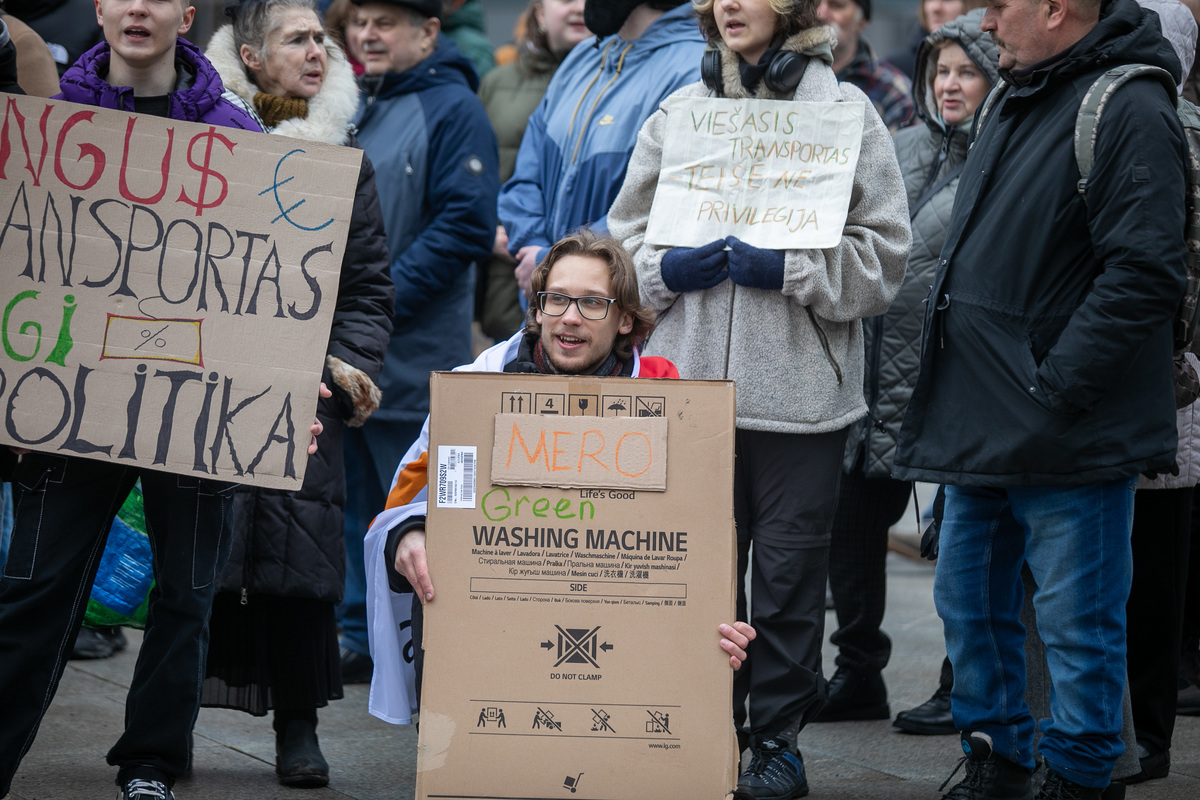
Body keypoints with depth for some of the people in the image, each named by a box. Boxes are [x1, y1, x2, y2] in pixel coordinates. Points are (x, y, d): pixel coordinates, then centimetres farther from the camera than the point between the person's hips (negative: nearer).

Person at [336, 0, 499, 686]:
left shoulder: (453, 109, -9)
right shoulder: (355, 104, 14)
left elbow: (466, 225, -16)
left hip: (414, 352, -7)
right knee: (354, 500, 12)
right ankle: (363, 639, 21)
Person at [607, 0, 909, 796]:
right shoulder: (679, 112, 12)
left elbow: (883, 256, -3)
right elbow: (625, 237, 16)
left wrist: (789, 269, -14)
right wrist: (665, 268, -4)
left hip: (800, 388, -3)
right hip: (691, 377, 3)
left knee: (790, 566, 2)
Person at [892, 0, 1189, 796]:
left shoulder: (1130, 111, -15)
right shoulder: (1015, 100, 14)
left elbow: (1143, 274, -21)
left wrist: (1051, 390, -22)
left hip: (1065, 434, -9)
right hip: (979, 424, 9)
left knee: (1078, 624, 1)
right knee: (970, 600, 16)